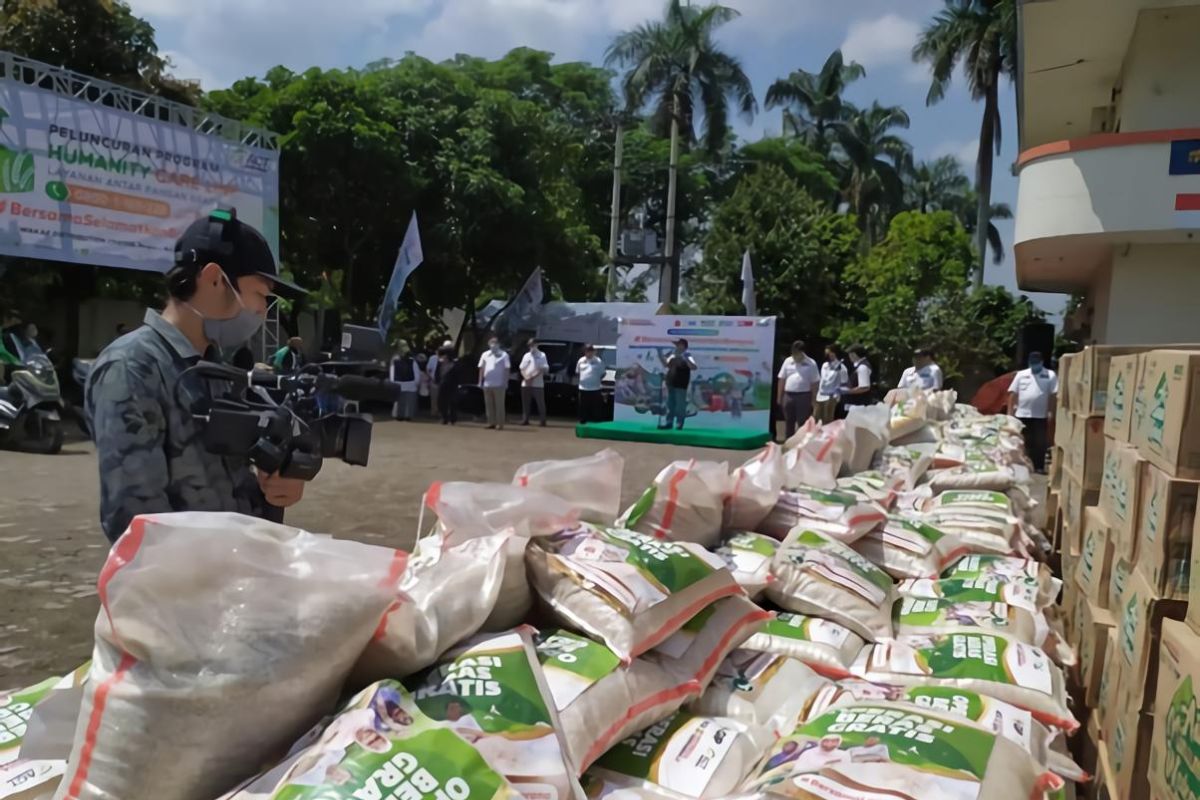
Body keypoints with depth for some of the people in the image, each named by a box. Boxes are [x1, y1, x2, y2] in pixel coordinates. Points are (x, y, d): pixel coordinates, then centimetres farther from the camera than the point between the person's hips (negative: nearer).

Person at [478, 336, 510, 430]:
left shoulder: (503, 355, 0)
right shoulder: (485, 354, 13)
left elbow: (506, 369, -3)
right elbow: (482, 368, 13)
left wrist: (505, 382, -10)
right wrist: (480, 381, 7)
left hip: (499, 384, -5)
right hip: (487, 384, 5)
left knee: (499, 404, -3)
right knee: (489, 404, 8)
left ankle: (500, 424, -1)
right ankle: (491, 423, 14)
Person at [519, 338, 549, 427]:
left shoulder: (542, 356, 1)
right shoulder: (526, 356, 16)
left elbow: (543, 369, -8)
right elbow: (522, 368, 12)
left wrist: (533, 377, -15)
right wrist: (526, 377, -8)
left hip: (538, 384, -5)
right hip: (526, 384, 5)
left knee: (540, 403, -4)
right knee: (525, 403, 6)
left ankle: (543, 421, -1)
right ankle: (525, 419, 14)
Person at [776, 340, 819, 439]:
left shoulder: (811, 364, -2)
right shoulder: (788, 361, 6)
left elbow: (814, 383, -2)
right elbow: (782, 380, 9)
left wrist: (813, 399, -6)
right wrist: (779, 396, 6)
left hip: (804, 396, -3)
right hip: (788, 395, 3)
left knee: (802, 423, -1)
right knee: (788, 422, 11)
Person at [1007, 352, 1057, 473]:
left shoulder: (1050, 375, 2)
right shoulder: (1021, 375, 8)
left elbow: (1053, 395, -2)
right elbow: (1013, 394, 6)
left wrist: (1051, 412, -10)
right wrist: (1010, 412, 0)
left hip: (1040, 415, -2)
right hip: (1022, 414, 2)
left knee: (1040, 442, 0)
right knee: (1025, 442, 7)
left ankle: (1039, 466, 5)